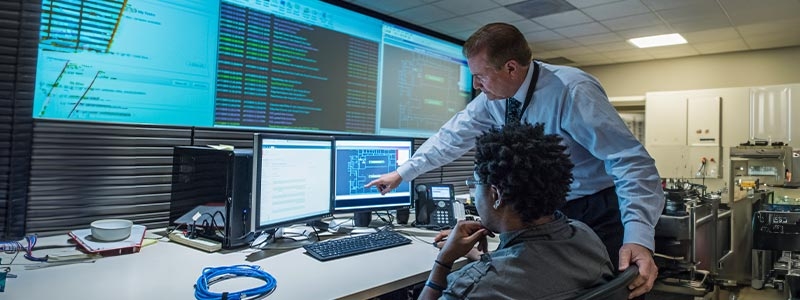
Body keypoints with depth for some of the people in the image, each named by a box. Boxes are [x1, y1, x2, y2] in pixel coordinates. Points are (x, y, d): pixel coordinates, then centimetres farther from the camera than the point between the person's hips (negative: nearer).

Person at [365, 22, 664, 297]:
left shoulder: (572, 91, -27)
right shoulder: (495, 96, -8)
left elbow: (631, 161, -29)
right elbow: (454, 136, 2)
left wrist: (638, 236, -42)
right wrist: (402, 173, 6)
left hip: (595, 214, -5)